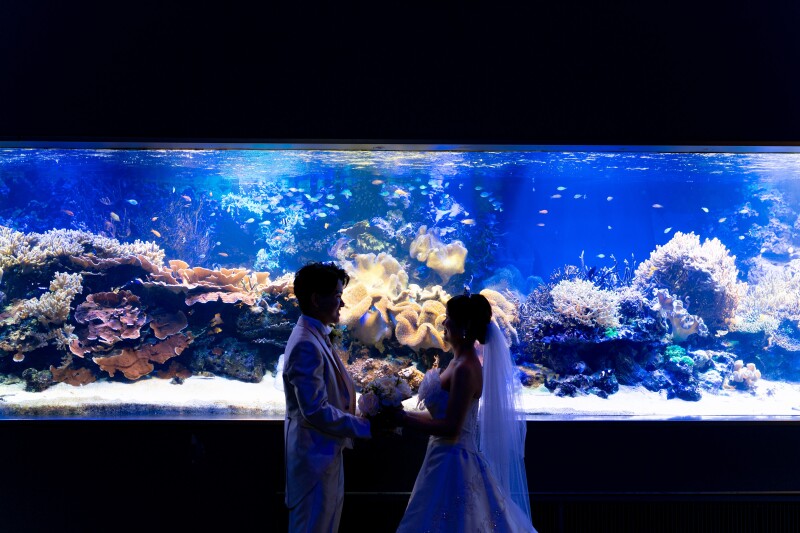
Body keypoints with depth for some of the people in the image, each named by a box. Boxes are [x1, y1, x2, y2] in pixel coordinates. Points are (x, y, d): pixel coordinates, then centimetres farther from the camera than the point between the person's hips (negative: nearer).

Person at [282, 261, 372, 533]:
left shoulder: (316, 336, 7)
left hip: (326, 449, 10)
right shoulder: (306, 345, -24)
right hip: (315, 452, -10)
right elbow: (315, 411, -28)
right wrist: (366, 427, -19)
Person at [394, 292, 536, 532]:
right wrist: (404, 414, 8)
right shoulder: (460, 362, 9)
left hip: (452, 464, -9)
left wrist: (402, 420, -18)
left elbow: (450, 427, -23)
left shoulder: (465, 369, -20)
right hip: (451, 461, 9)